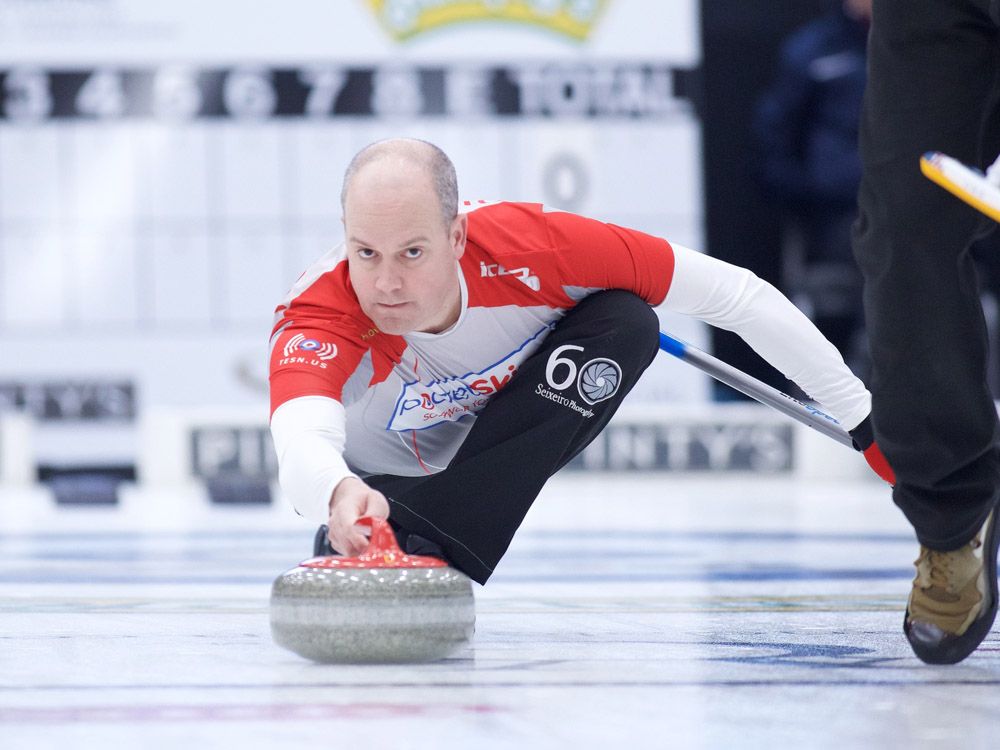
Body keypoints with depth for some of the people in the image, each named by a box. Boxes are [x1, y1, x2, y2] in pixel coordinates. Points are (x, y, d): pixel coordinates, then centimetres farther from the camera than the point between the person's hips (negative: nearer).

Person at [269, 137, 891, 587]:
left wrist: (862, 414, -21)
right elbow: (301, 443, -60)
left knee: (626, 321, -25)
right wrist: (341, 495, -86)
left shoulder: (527, 247, -36)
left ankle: (431, 552, -30)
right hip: (385, 476, 1)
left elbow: (728, 292, -27)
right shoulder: (317, 321, -39)